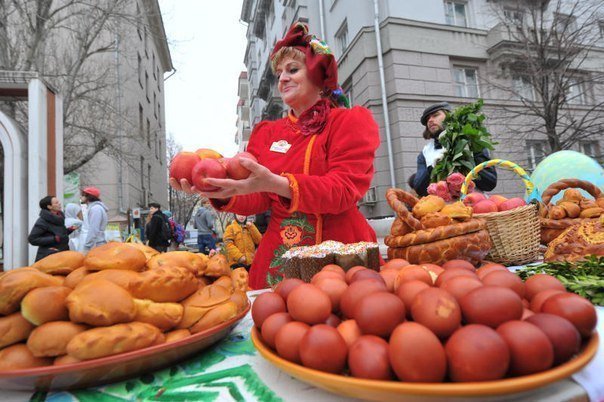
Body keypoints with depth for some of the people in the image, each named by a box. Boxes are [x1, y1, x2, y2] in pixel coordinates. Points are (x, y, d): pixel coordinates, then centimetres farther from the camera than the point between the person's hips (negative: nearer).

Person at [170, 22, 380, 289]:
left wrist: (275, 184, -27)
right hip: (277, 257, 3)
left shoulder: (351, 121, 2)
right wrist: (222, 193, -16)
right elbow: (256, 200, 5)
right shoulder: (267, 132, 15)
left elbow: (344, 189, -14)